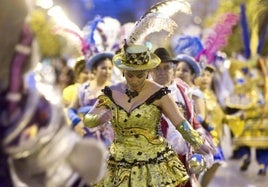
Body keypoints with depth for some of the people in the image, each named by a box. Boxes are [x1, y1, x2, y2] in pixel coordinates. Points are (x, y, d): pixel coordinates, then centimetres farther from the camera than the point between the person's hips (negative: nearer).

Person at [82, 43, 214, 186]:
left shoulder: (158, 94, -9)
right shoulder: (112, 93, -1)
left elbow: (181, 123, -11)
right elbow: (87, 120, -4)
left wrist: (197, 144, -25)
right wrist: (100, 118, -26)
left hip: (154, 166, -3)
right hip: (120, 168, 3)